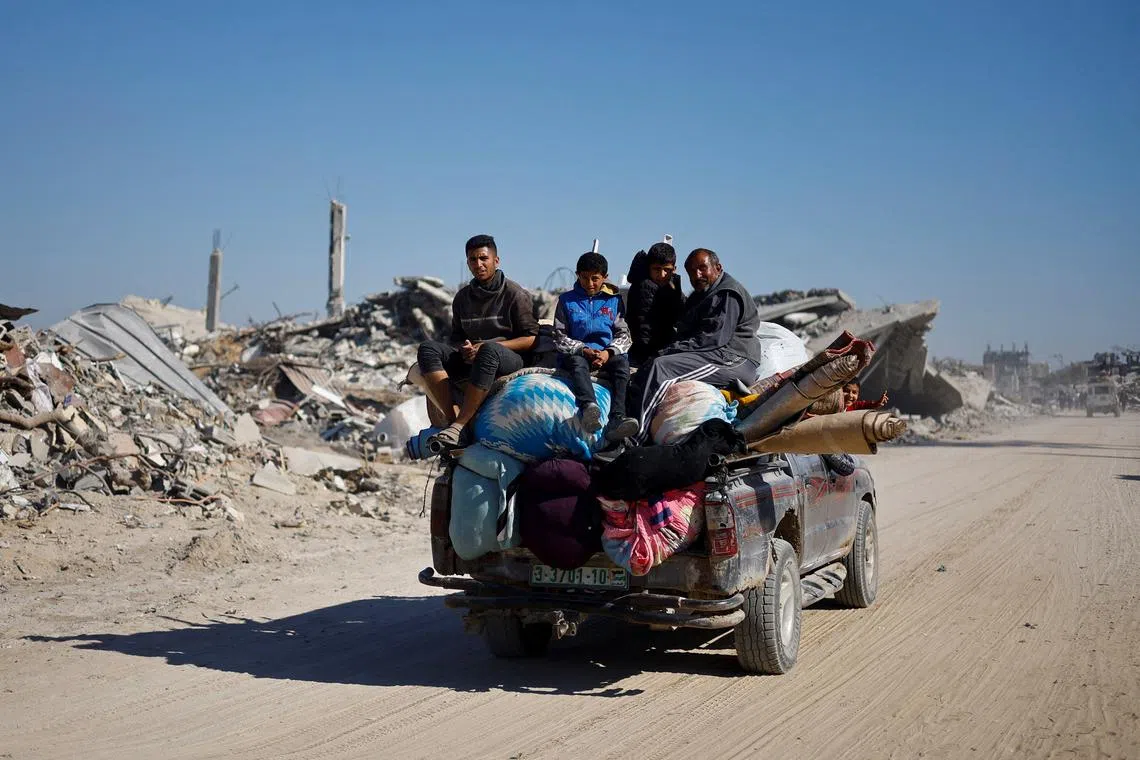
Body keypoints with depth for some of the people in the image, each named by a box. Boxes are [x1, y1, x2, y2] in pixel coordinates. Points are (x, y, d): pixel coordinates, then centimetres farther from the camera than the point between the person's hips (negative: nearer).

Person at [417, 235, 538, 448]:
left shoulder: (515, 294, 1)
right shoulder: (462, 297, 17)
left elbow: (531, 339, -6)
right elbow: (456, 338, 21)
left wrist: (487, 346, -17)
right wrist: (464, 348, -6)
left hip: (512, 360, -5)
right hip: (471, 359, 5)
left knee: (489, 351, -41)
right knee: (428, 349, -19)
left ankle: (459, 426, -44)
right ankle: (451, 416, -37)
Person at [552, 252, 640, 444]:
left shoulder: (614, 300, 15)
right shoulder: (567, 300, 12)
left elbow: (623, 334, 10)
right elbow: (559, 337, 7)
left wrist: (608, 352, -11)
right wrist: (583, 350, -11)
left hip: (606, 355, 1)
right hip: (575, 353, -1)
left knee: (622, 362, -31)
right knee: (577, 362, -36)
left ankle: (616, 420, -51)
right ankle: (589, 407, -66)